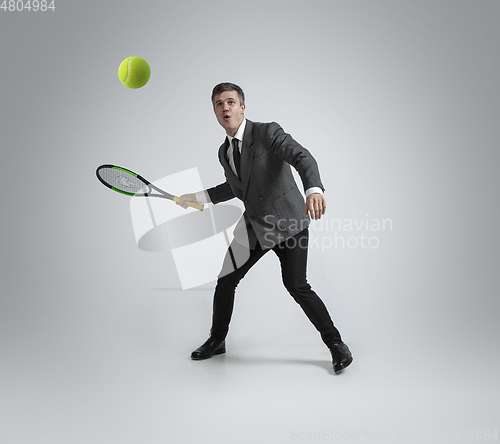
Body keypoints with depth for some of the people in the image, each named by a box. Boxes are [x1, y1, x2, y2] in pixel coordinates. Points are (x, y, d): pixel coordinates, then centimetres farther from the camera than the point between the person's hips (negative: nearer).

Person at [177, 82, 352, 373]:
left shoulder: (268, 132, -13)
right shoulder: (224, 152, 8)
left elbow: (302, 157, -29)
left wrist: (314, 189, -49)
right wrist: (197, 197, 22)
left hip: (289, 222, -6)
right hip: (255, 226, 7)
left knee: (296, 286, -16)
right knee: (226, 280, 7)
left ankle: (337, 345, 3)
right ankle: (217, 341, 30)